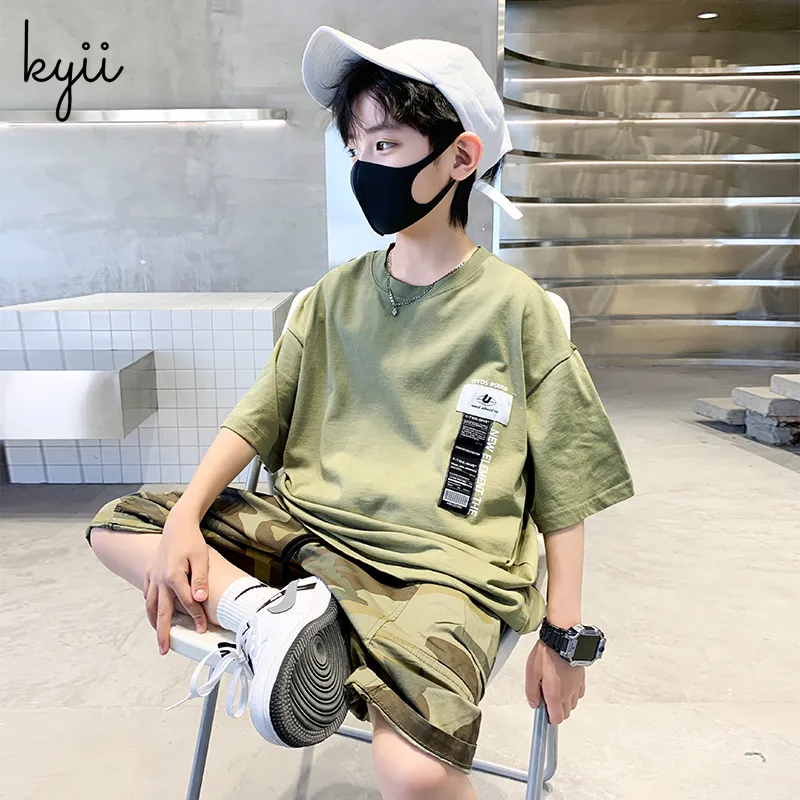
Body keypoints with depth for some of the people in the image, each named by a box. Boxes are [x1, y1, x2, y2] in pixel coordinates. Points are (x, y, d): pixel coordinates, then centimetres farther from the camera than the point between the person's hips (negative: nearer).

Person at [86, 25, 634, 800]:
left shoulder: (513, 306, -5)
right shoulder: (338, 294, 7)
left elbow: (562, 487, -1)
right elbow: (255, 417, 7)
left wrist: (563, 636, 0)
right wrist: (186, 519, -9)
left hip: (442, 565, -4)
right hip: (312, 531, 5)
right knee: (115, 525, 2)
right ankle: (267, 611, -16)